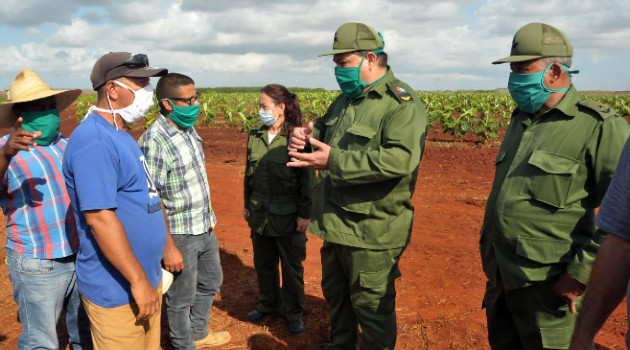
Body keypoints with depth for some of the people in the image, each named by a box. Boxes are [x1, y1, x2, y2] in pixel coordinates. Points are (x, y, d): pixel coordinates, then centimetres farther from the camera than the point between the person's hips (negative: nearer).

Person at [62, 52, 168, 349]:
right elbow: (99, 217, -26)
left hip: (146, 280, 9)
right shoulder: (94, 141, -20)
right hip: (118, 291, -9)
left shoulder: (120, 135, 10)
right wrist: (139, 281, -23)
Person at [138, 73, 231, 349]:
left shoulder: (188, 129, 3)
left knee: (211, 282, 24)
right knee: (181, 298, 10)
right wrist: (168, 247, -21)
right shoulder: (154, 141, -23)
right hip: (180, 235, -9)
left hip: (205, 229, 9)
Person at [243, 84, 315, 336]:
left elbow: (308, 179, -11)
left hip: (288, 217, -5)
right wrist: (247, 204, 15)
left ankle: (293, 313, 29)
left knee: (292, 267, 10)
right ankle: (268, 305, 40)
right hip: (260, 215, 5)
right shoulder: (254, 137, 3)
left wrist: (305, 214, -11)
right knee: (263, 263, 19)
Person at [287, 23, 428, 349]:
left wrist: (334, 161, -34)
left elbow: (400, 159, -31)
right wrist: (305, 136, -4)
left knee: (372, 307, 8)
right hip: (335, 224, 9)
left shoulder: (402, 103, -18)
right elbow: (324, 130, 22)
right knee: (335, 294, 25)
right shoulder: (346, 100, 11)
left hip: (372, 231, -9)